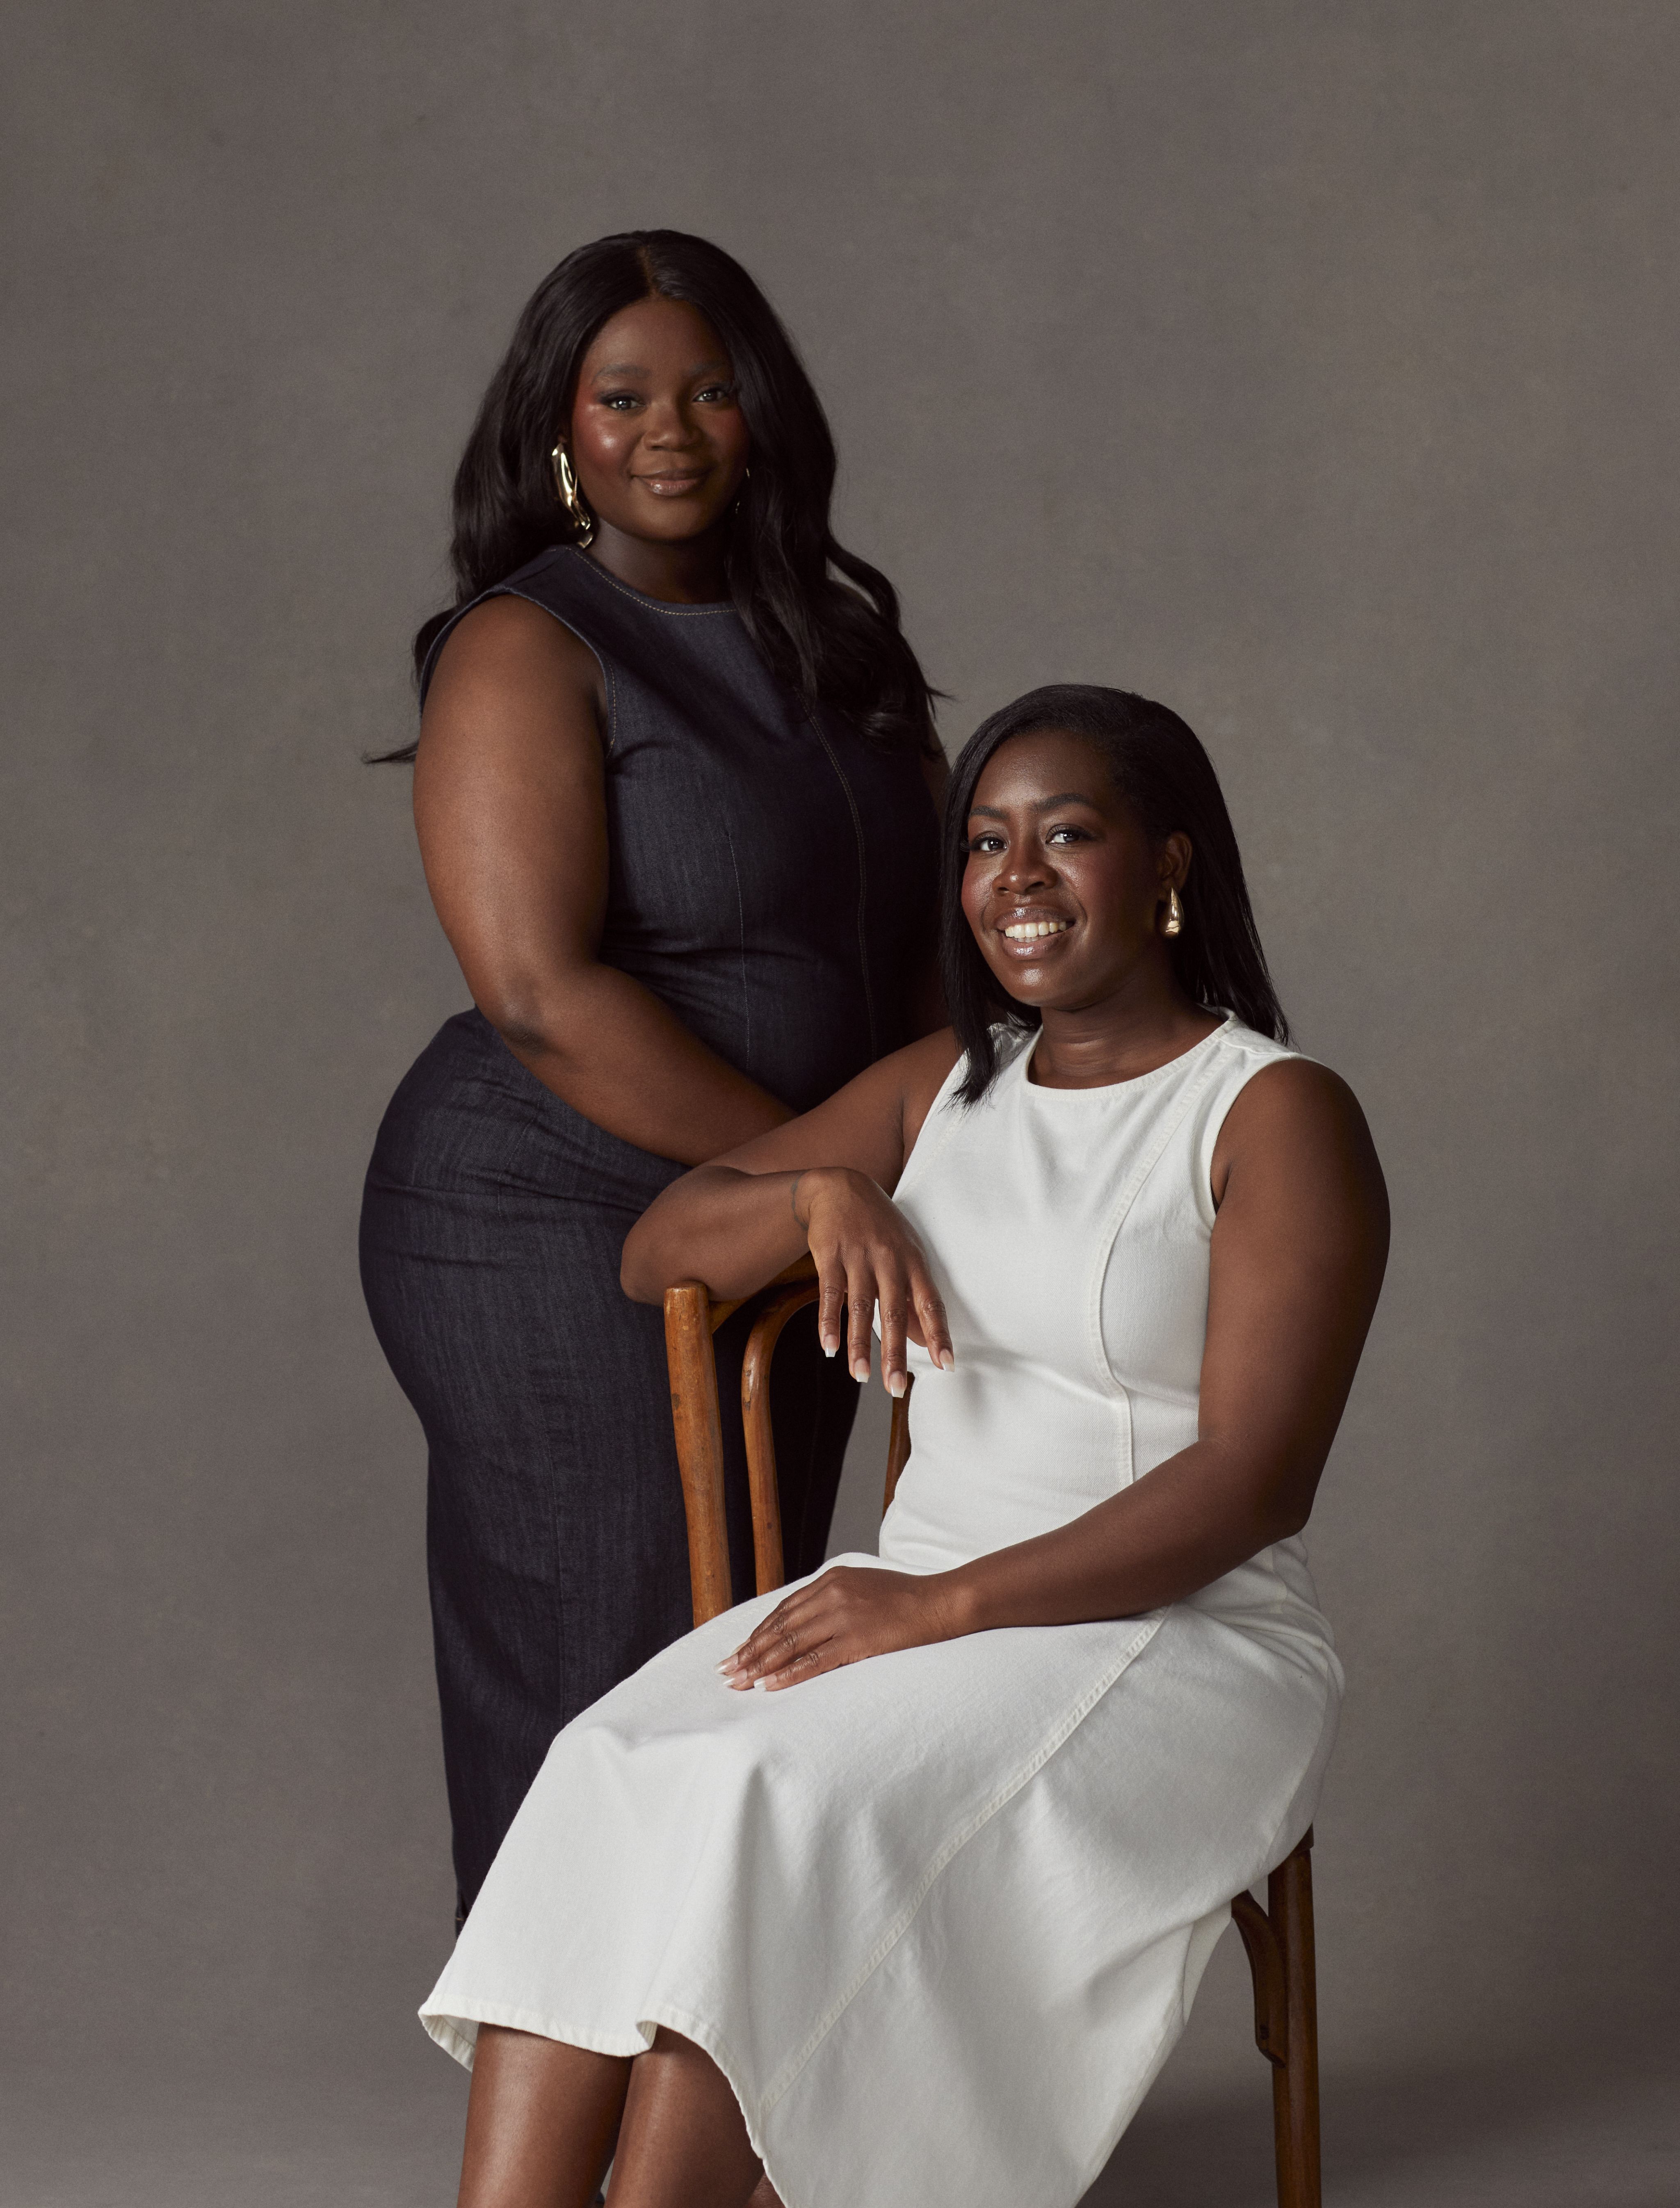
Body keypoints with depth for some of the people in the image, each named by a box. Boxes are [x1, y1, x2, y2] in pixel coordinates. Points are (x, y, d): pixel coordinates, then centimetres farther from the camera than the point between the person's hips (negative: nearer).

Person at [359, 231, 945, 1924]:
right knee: (612, 1704, -2)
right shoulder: (527, 652, -11)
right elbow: (542, 996, -21)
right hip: (556, 1231, -7)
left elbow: (937, 924, 12)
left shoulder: (833, 637, 11)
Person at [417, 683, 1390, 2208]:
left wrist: (952, 1601, -20)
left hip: (1180, 1642, -5)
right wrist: (822, 1195, -6)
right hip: (923, 1611, 5)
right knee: (610, 1780, -24)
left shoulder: (1280, 1118, -3)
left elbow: (1253, 1481, -13)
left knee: (772, 1799, -32)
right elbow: (659, 1253, 16)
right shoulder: (943, 1088, 16)